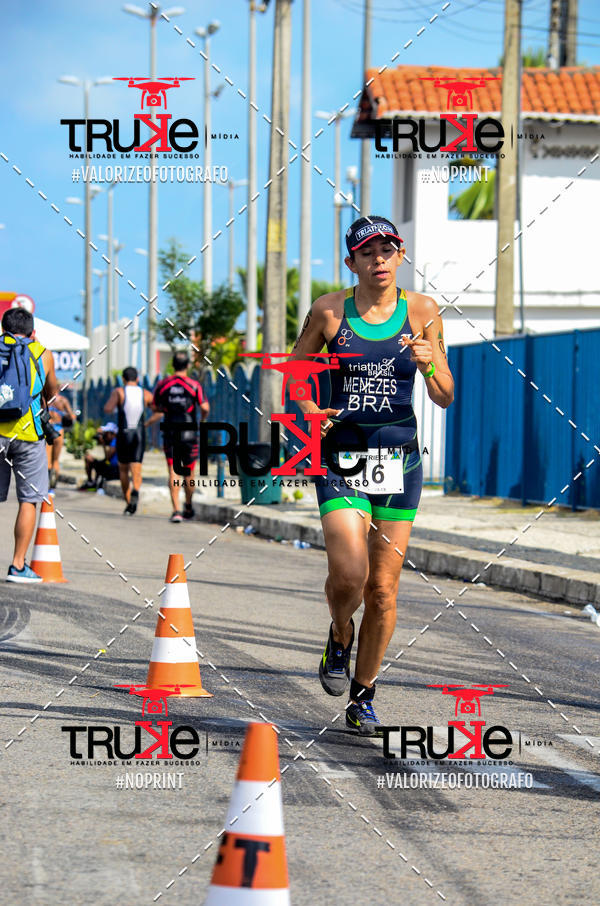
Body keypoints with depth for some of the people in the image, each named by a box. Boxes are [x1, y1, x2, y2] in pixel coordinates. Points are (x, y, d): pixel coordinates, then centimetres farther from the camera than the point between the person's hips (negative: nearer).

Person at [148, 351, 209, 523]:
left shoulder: (162, 384, 2)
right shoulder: (194, 385, -5)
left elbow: (155, 408, 7)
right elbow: (204, 408, -9)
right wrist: (203, 418, 13)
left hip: (170, 432, 1)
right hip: (189, 432, -1)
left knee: (173, 472, 0)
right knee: (188, 472, 13)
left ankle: (176, 510, -12)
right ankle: (188, 507, 27)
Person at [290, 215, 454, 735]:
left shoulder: (422, 312, 1)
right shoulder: (329, 311, -1)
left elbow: (445, 398, 2)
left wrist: (428, 365, -18)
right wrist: (308, 410, -7)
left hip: (399, 459, 1)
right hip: (342, 458, -1)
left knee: (383, 588, 3)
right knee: (348, 576, -19)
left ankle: (363, 698, 20)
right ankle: (340, 635, 17)